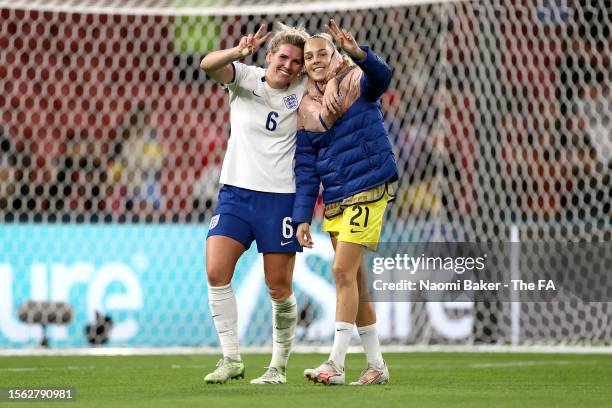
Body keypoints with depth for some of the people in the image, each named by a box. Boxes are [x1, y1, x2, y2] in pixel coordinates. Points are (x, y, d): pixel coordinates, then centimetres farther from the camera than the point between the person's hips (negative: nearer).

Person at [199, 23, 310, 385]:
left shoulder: (303, 89, 0)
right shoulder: (245, 78, -1)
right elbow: (208, 65, -18)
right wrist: (238, 52, -40)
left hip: (280, 198, -1)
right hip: (235, 192, 1)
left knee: (280, 288, 0)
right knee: (216, 273, -13)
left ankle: (279, 366, 15)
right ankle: (231, 360, -4)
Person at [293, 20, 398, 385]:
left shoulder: (357, 83, -5)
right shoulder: (306, 109, 8)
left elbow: (382, 76, -31)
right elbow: (306, 168, 8)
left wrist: (358, 53, -50)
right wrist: (303, 217, 1)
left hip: (368, 191, -6)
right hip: (334, 201, 6)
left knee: (343, 272, -14)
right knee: (355, 279, 9)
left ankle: (336, 365, -13)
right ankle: (377, 365, 18)